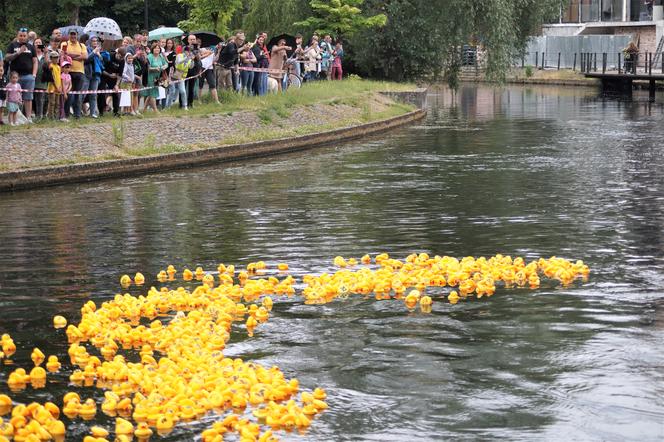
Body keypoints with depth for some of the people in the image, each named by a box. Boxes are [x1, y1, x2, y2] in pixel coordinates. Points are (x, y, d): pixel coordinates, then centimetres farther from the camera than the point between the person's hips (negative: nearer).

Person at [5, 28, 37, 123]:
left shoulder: (31, 47, 14)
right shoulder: (12, 45, 10)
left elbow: (35, 61, 11)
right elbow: (7, 58, -1)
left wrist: (34, 74, -1)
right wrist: (18, 53, -14)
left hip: (28, 75, 1)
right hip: (15, 75, -1)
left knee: (28, 98, -2)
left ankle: (29, 117, -1)